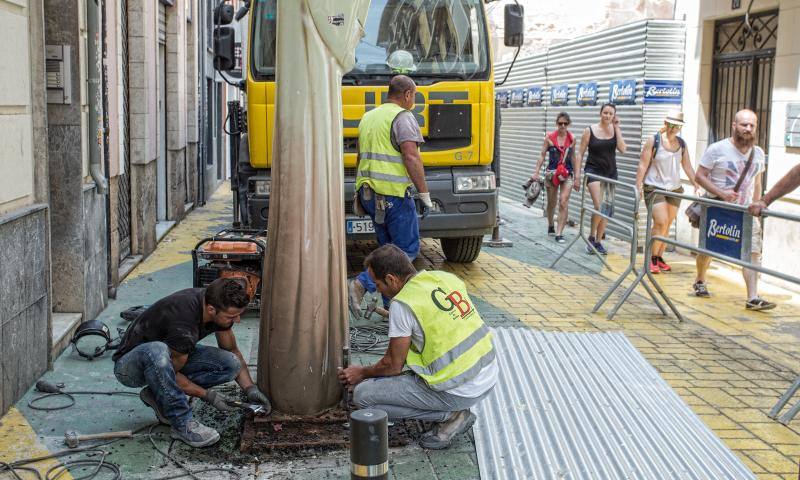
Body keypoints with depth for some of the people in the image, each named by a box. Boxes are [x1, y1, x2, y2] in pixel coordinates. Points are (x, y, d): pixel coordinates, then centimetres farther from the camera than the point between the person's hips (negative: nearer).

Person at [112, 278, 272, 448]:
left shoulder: (215, 302, -13)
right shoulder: (184, 325, -36)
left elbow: (232, 350, 4)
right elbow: (172, 374, -21)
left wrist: (250, 388, -5)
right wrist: (209, 396, -20)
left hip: (170, 358, 7)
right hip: (130, 365, -7)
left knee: (230, 364, -12)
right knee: (157, 351, -42)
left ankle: (160, 395, 0)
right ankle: (182, 424, -27)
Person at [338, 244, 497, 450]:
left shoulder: (402, 304, -15)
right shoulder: (447, 277, 6)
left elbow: (393, 366, -5)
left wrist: (362, 373, 15)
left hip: (458, 391, -8)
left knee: (363, 395, -1)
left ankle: (450, 415, -1)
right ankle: (454, 411, 16)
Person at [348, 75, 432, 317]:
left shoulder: (368, 117, 19)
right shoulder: (402, 117, -8)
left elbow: (361, 159, 25)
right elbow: (411, 156, -19)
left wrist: (359, 191, 31)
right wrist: (424, 193, -17)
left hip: (369, 194, 9)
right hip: (394, 193, -9)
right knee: (407, 250, -2)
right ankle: (361, 284, -17)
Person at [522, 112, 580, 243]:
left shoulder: (572, 139, 1)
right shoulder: (549, 137, -3)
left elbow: (573, 158, 10)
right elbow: (542, 155, 1)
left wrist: (576, 178, 12)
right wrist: (536, 172, -7)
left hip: (567, 174, 0)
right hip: (551, 173, 0)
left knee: (564, 202, -13)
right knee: (551, 203, 13)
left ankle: (559, 233, -11)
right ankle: (550, 226, 37)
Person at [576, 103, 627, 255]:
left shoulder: (615, 130, 4)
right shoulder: (590, 131, -5)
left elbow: (622, 149, -12)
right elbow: (580, 154, -2)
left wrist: (617, 128, -10)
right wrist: (577, 175, -7)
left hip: (610, 172, 4)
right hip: (594, 171, -4)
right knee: (599, 207, -18)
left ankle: (598, 241, 19)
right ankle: (591, 237, 1)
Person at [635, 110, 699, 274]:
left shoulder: (682, 144, 7)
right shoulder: (654, 141, -6)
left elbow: (688, 167, 10)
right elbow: (643, 165, -8)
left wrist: (697, 185, 2)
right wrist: (638, 187, -14)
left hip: (674, 189, 5)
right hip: (654, 188, -5)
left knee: (667, 224, 8)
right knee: (661, 222, -15)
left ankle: (659, 257, 20)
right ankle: (652, 258, -1)